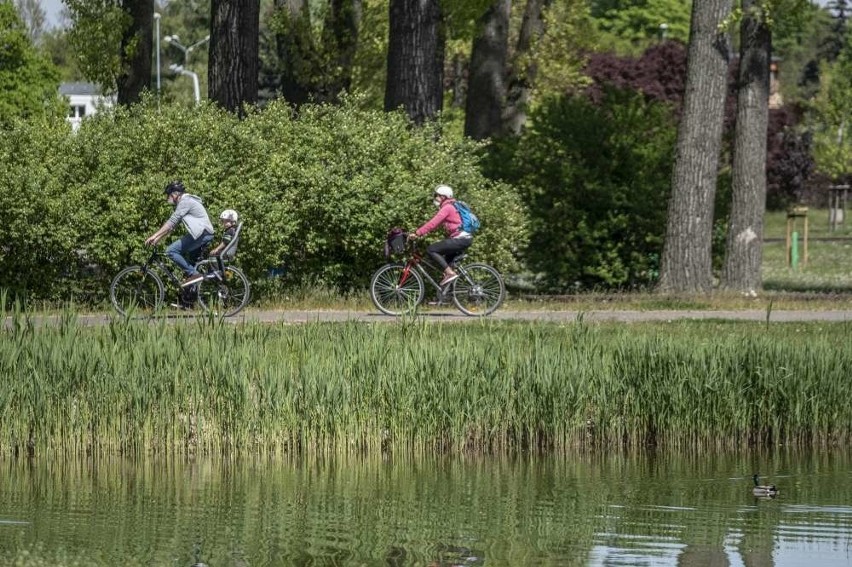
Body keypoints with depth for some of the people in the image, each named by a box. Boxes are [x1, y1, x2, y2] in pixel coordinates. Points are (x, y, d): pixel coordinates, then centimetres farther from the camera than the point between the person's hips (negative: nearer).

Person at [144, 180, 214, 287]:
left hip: (201, 233, -11)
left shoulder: (185, 201, -9)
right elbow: (171, 225, 22)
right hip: (206, 234, 11)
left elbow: (171, 222, -17)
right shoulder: (185, 202, 22)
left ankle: (193, 274, -16)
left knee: (171, 251, -15)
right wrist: (157, 239, 16)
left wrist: (154, 236, -16)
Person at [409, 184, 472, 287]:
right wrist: (420, 233, 13)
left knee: (430, 250, -12)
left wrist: (417, 233, -15)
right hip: (464, 239, 10)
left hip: (460, 239, -10)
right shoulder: (449, 207, 21)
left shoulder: (447, 208, -10)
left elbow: (433, 223, -17)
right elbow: (434, 224, 22)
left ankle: (450, 273, -18)